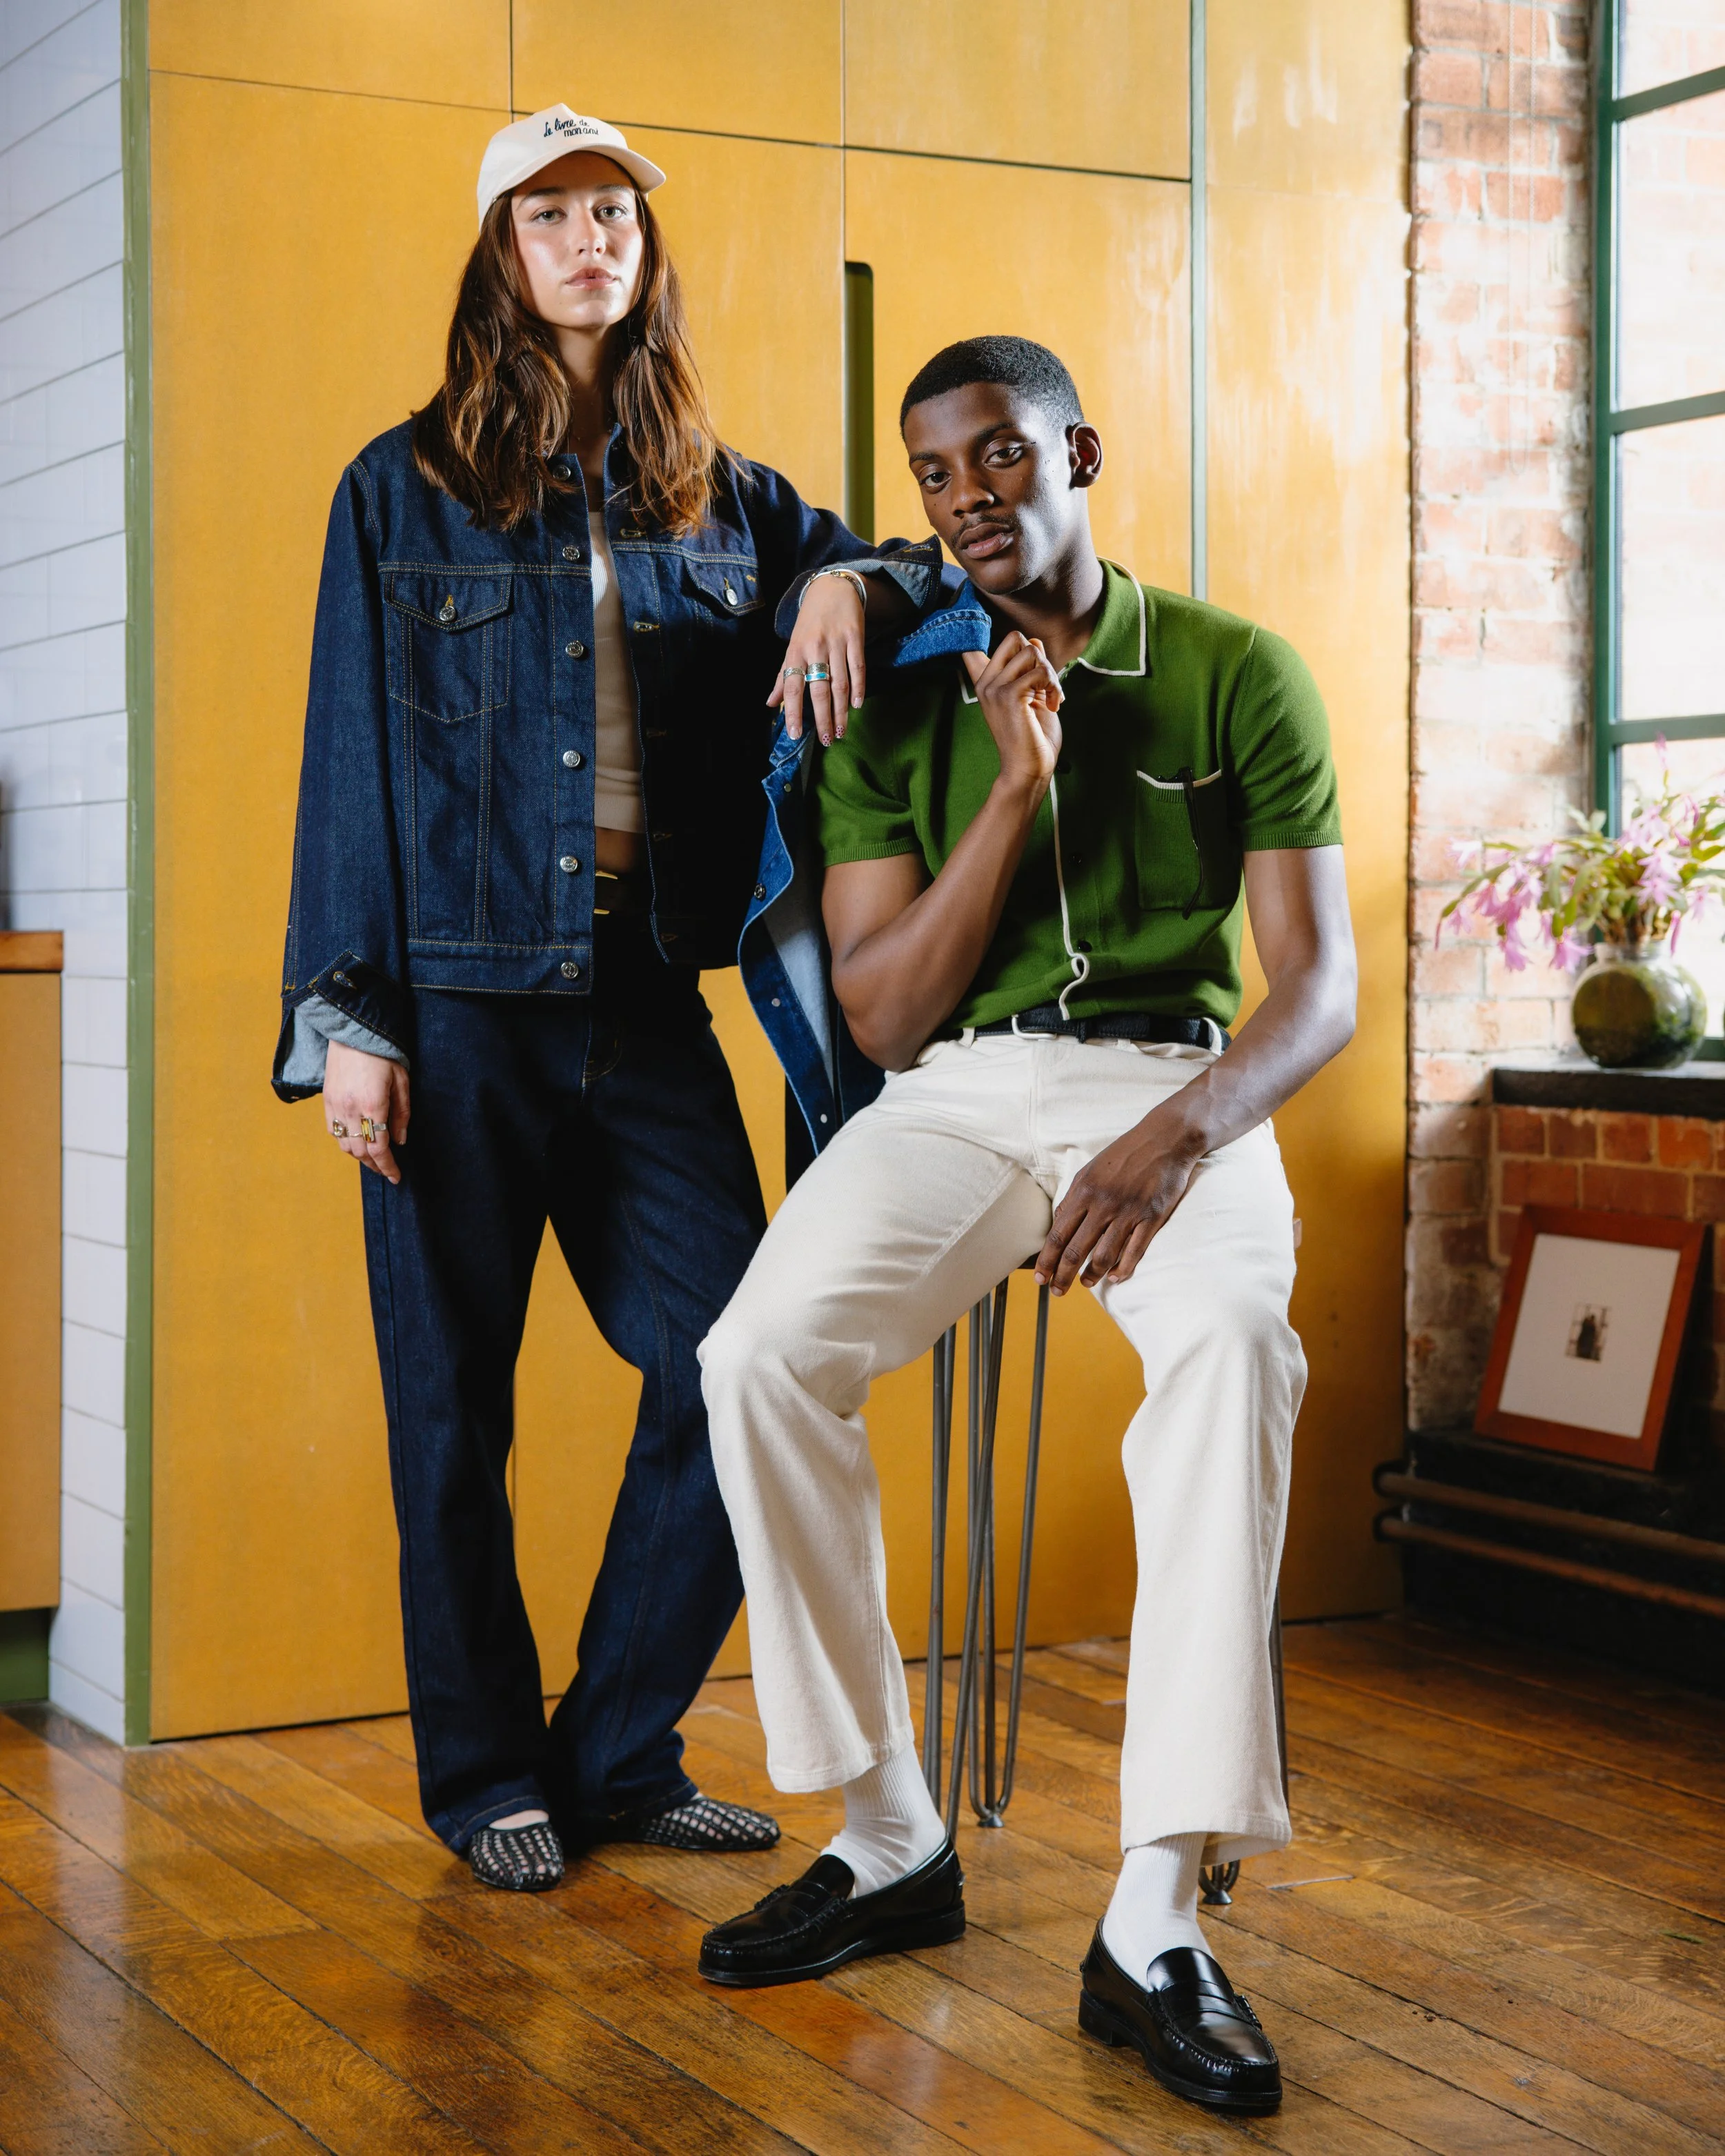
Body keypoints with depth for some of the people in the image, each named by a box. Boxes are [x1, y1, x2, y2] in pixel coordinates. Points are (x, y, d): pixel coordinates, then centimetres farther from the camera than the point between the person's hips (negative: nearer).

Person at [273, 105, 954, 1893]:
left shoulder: (722, 502, 12)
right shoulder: (404, 490, 4)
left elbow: (940, 575, 14)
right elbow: (350, 762, 2)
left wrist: (849, 582, -10)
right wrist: (349, 1020, -5)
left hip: (645, 996, 3)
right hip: (459, 996, -3)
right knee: (455, 1401, 3)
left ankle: (619, 1754, 15)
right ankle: (487, 1775, 20)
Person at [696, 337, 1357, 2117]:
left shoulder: (1236, 673, 4)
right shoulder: (899, 710, 9)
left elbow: (1320, 985, -3)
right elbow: (884, 1018, 2)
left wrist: (1181, 1131, -24)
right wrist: (1018, 788, -9)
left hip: (1176, 1084, -2)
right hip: (957, 1096, 3)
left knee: (1234, 1346, -37)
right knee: (759, 1356, -27)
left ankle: (1157, 1920, -36)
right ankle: (889, 1840, -11)